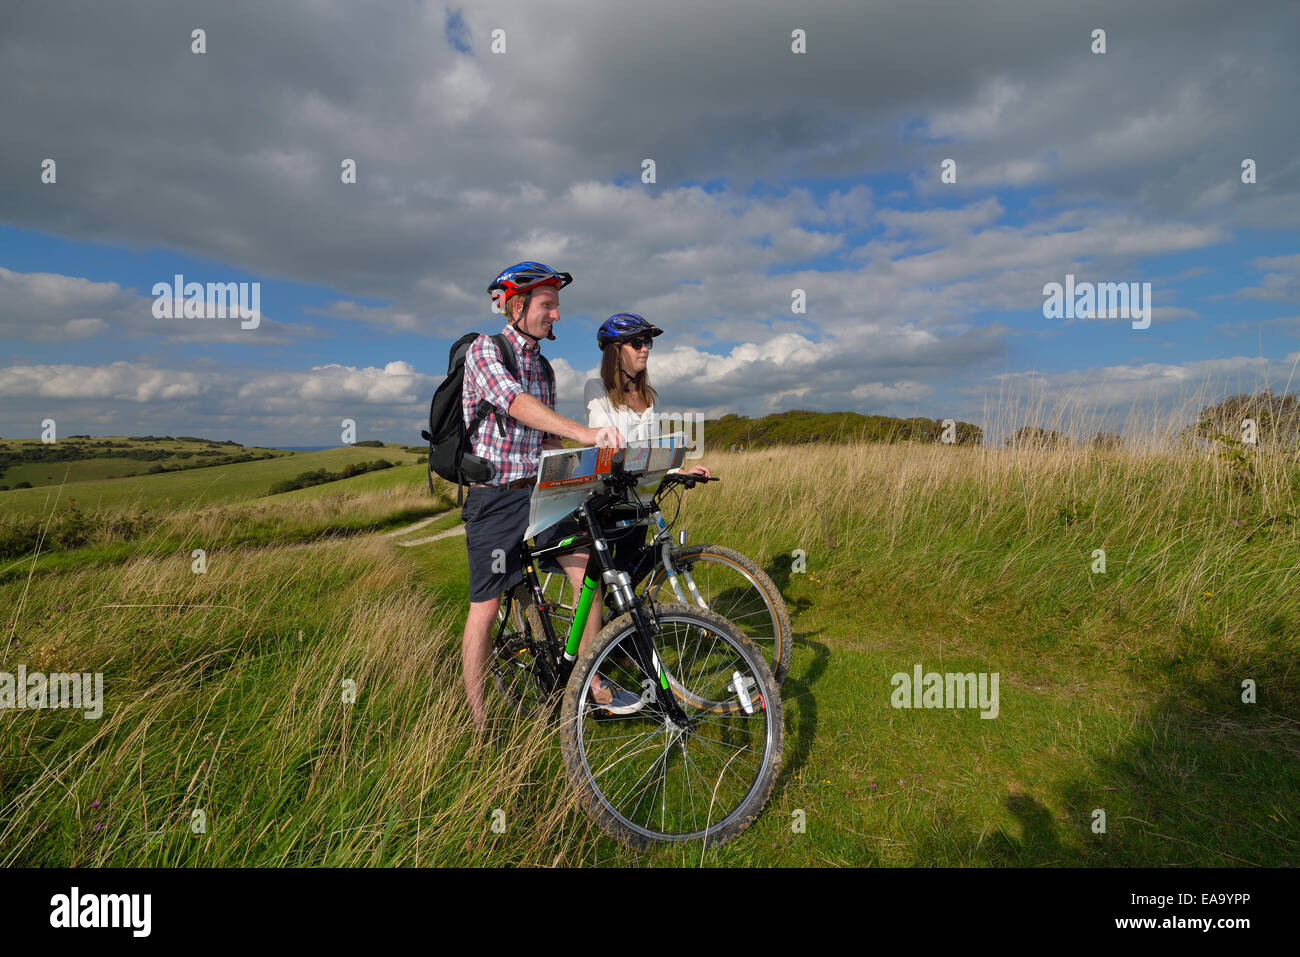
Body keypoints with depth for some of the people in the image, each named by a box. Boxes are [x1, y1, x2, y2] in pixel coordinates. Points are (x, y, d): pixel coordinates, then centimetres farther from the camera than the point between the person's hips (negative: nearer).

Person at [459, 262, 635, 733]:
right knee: (485, 607, 1)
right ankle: (479, 724, 15)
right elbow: (515, 403, -29)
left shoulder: (542, 367, 13)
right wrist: (584, 432, -42)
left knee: (588, 574, -6)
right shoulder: (484, 349, -9)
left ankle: (593, 684, 11)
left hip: (539, 491, 6)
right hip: (495, 496, -6)